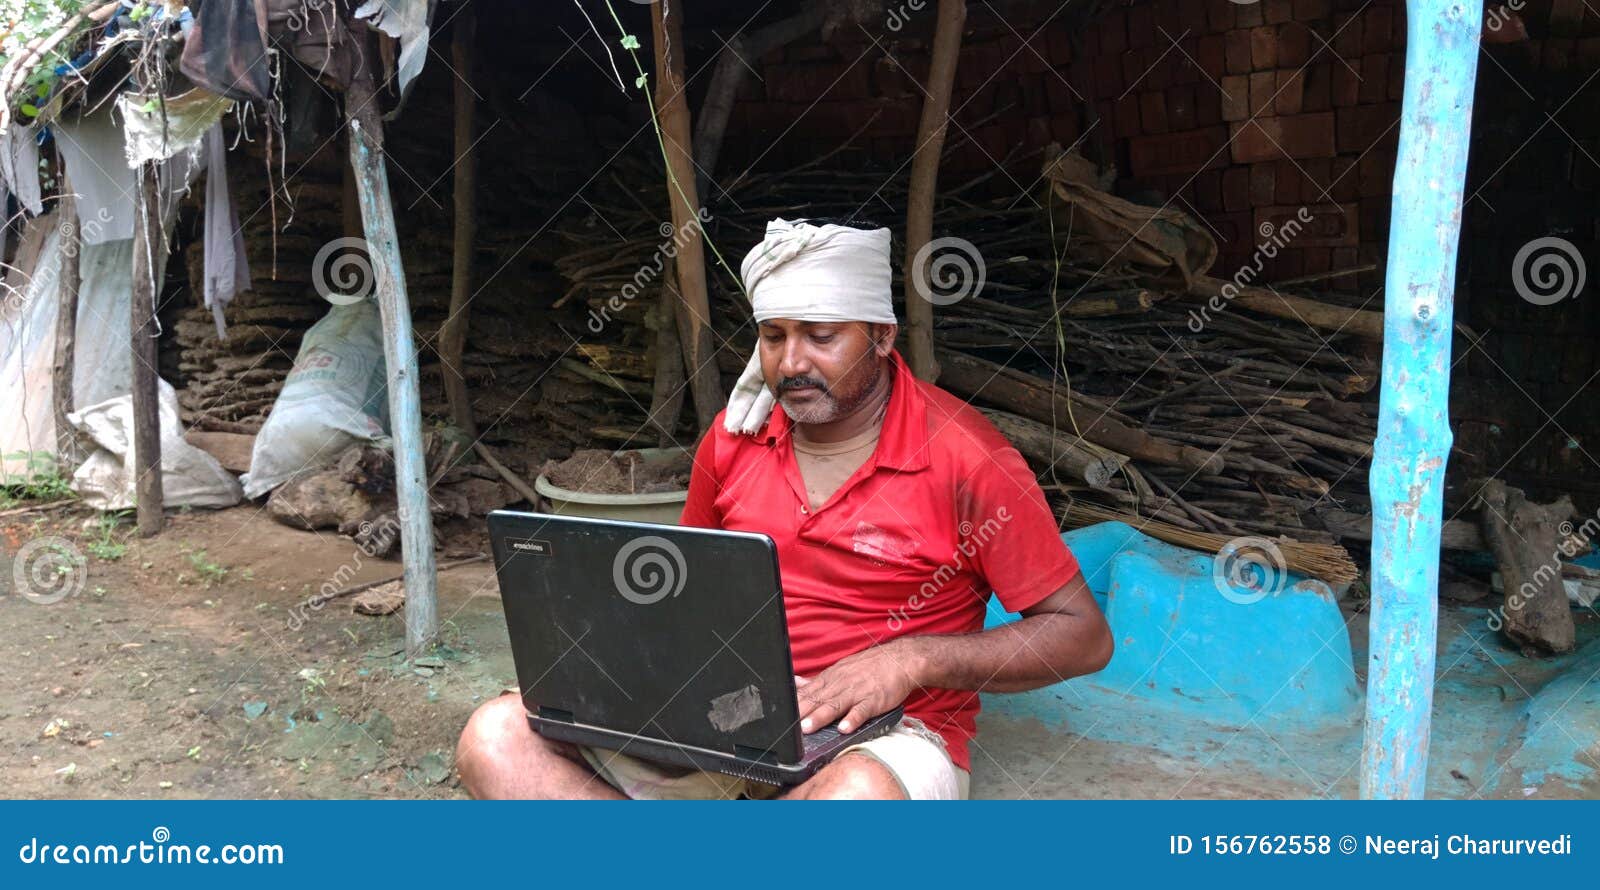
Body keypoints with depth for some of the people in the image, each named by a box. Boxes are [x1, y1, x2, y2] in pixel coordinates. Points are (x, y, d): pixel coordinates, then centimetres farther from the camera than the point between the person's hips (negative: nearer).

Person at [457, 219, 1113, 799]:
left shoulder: (960, 454, -8)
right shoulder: (735, 434, 7)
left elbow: (1085, 638, -6)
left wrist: (910, 660, -18)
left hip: (883, 734, -4)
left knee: (861, 797, -43)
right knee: (497, 738, -17)